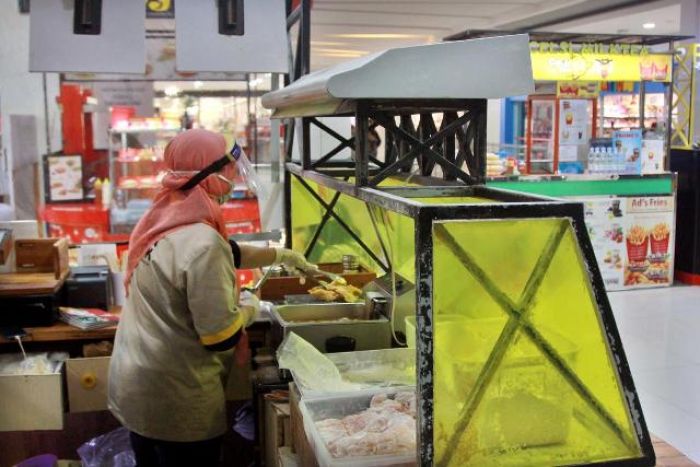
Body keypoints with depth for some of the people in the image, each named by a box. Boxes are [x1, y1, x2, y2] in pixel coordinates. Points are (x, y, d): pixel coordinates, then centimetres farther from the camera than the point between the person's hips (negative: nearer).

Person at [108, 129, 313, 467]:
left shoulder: (164, 220, 0)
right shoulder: (201, 242, -27)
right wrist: (249, 308, -5)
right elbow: (220, 337, -23)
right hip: (173, 401, -8)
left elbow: (225, 254, 17)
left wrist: (281, 255, 23)